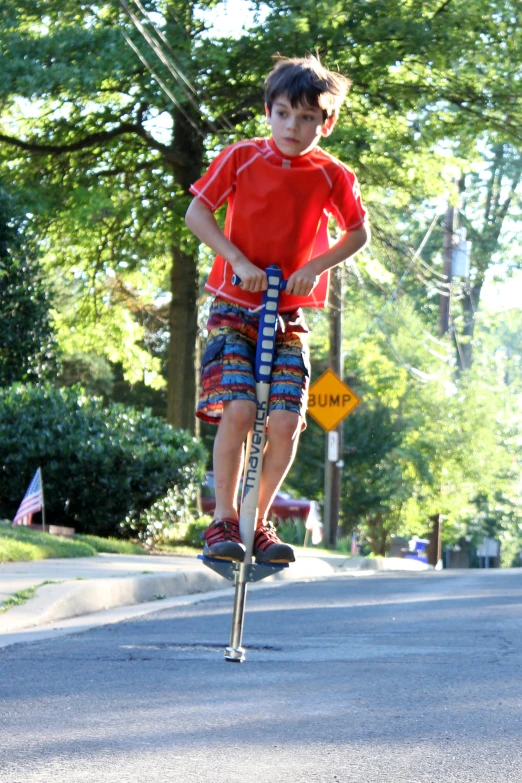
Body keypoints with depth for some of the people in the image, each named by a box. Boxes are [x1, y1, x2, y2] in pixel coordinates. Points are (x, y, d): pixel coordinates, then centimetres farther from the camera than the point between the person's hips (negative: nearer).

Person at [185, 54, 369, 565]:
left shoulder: (333, 177, -2)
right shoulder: (240, 158, -5)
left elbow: (358, 233, 9)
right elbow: (196, 213, -3)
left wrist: (317, 266, -8)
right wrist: (239, 261, -15)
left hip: (289, 315, 2)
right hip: (235, 306, -2)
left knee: (285, 422, -10)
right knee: (237, 409, -20)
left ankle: (259, 522, 9)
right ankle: (223, 519, -7)